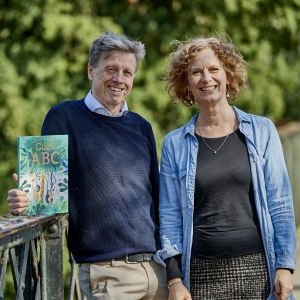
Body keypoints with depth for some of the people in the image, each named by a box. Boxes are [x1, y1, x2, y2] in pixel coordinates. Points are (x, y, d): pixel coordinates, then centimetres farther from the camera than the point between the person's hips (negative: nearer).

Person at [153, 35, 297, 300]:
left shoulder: (262, 131, 5)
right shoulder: (175, 144, 7)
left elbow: (280, 204, 5)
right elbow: (170, 216, 7)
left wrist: (284, 266, -2)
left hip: (257, 269, 0)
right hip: (203, 275, 0)